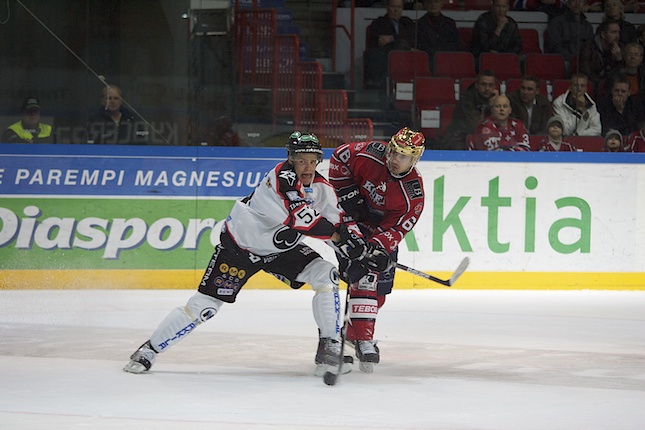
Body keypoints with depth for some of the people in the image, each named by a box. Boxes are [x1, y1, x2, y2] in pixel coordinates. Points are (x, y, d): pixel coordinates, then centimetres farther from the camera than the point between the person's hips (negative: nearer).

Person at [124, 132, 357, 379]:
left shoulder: (323, 188, -6)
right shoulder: (281, 177, -29)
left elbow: (338, 223, -6)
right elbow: (303, 221, -38)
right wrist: (333, 233, -30)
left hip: (281, 248, 6)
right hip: (241, 244, -6)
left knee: (325, 275, -13)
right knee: (204, 304, -11)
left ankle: (330, 348, -4)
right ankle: (149, 350, 5)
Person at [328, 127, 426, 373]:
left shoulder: (413, 193, -21)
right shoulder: (370, 155, -24)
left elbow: (396, 228, -20)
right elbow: (339, 156, -6)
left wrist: (379, 245, -37)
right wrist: (347, 190, -14)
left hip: (381, 231, 3)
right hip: (350, 218, -3)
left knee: (381, 286, 4)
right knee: (364, 276, -20)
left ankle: (354, 330, 25)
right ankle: (362, 339, -25)